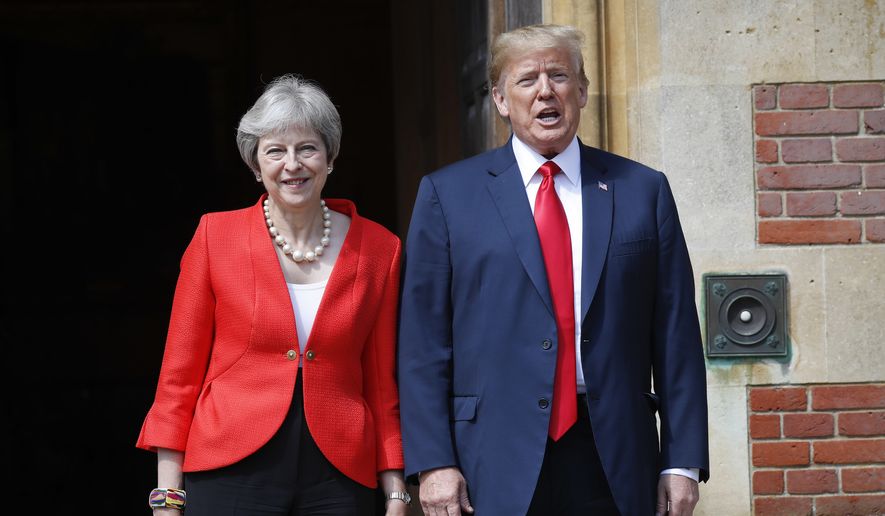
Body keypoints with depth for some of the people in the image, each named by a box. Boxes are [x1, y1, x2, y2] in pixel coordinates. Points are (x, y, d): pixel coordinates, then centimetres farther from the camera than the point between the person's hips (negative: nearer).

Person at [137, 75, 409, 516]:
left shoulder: (378, 249, 4)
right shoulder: (215, 236, 0)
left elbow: (382, 385, 8)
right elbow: (179, 375, 2)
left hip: (339, 479, 1)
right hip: (234, 473, -1)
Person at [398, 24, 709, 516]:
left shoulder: (643, 190, 8)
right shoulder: (447, 194, 4)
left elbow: (676, 333, 5)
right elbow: (423, 341, 0)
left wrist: (682, 461, 0)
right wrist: (432, 461, -7)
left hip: (614, 467, 1)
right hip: (497, 466, -1)